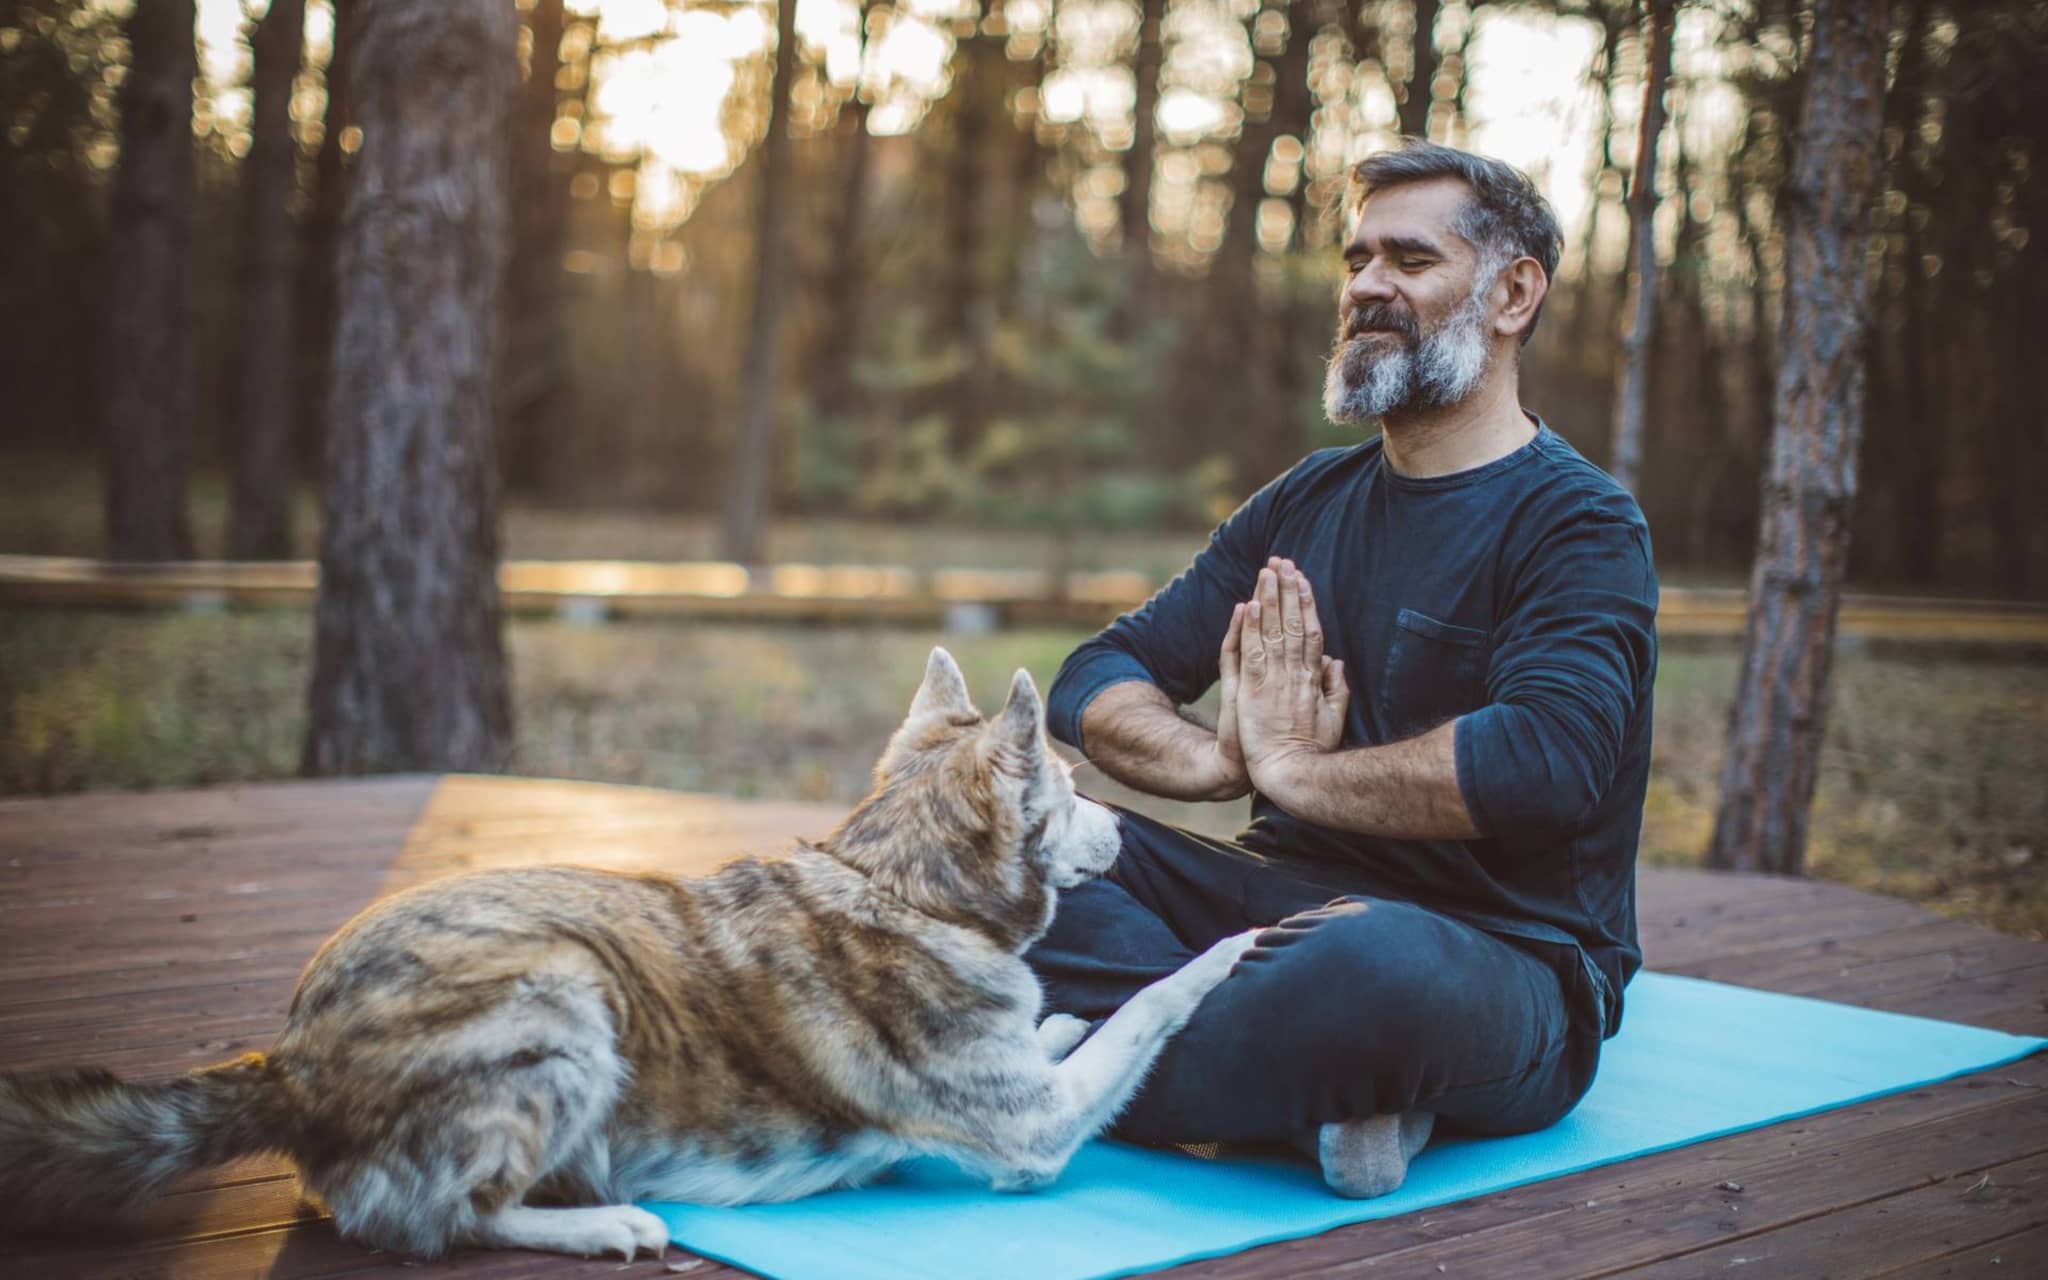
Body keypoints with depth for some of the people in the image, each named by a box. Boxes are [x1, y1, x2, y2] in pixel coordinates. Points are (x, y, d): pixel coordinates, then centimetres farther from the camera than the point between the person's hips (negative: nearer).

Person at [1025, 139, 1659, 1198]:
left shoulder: (1581, 525, -6)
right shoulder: (1305, 503, 15)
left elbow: (1542, 761, -25)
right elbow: (1098, 679, 11)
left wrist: (1291, 767, -12)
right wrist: (1225, 758, -12)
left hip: (1496, 952, -7)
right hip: (1283, 901, 7)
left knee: (1382, 963, -42)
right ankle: (1322, 1090, -26)